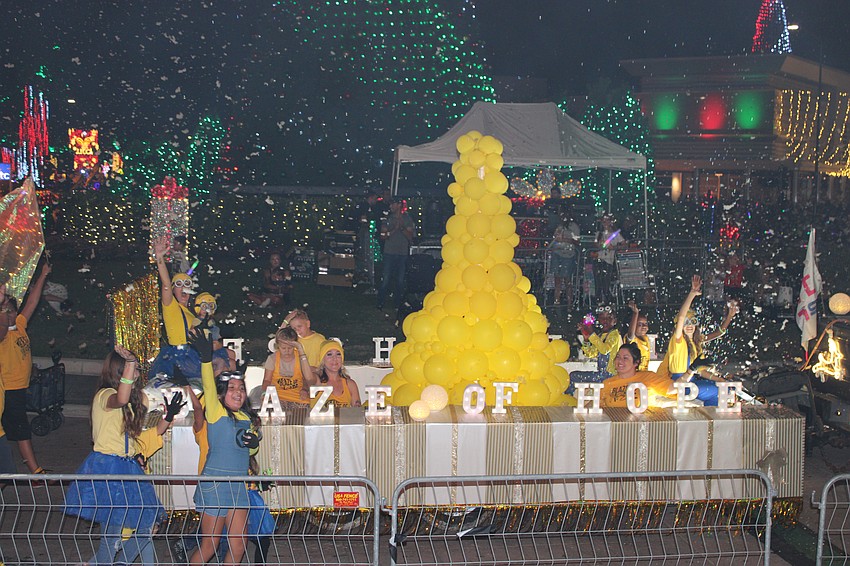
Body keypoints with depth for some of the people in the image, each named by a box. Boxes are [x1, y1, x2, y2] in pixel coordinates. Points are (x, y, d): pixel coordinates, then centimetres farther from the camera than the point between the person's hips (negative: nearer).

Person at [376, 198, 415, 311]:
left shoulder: (407, 219, 4)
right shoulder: (388, 219, 6)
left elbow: (410, 237, -1)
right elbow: (383, 236, 2)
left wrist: (402, 227, -16)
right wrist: (394, 229, -12)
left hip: (402, 254, 0)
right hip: (389, 253, 0)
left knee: (400, 280, 3)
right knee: (386, 279, -5)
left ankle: (398, 303, 12)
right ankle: (380, 303, 2)